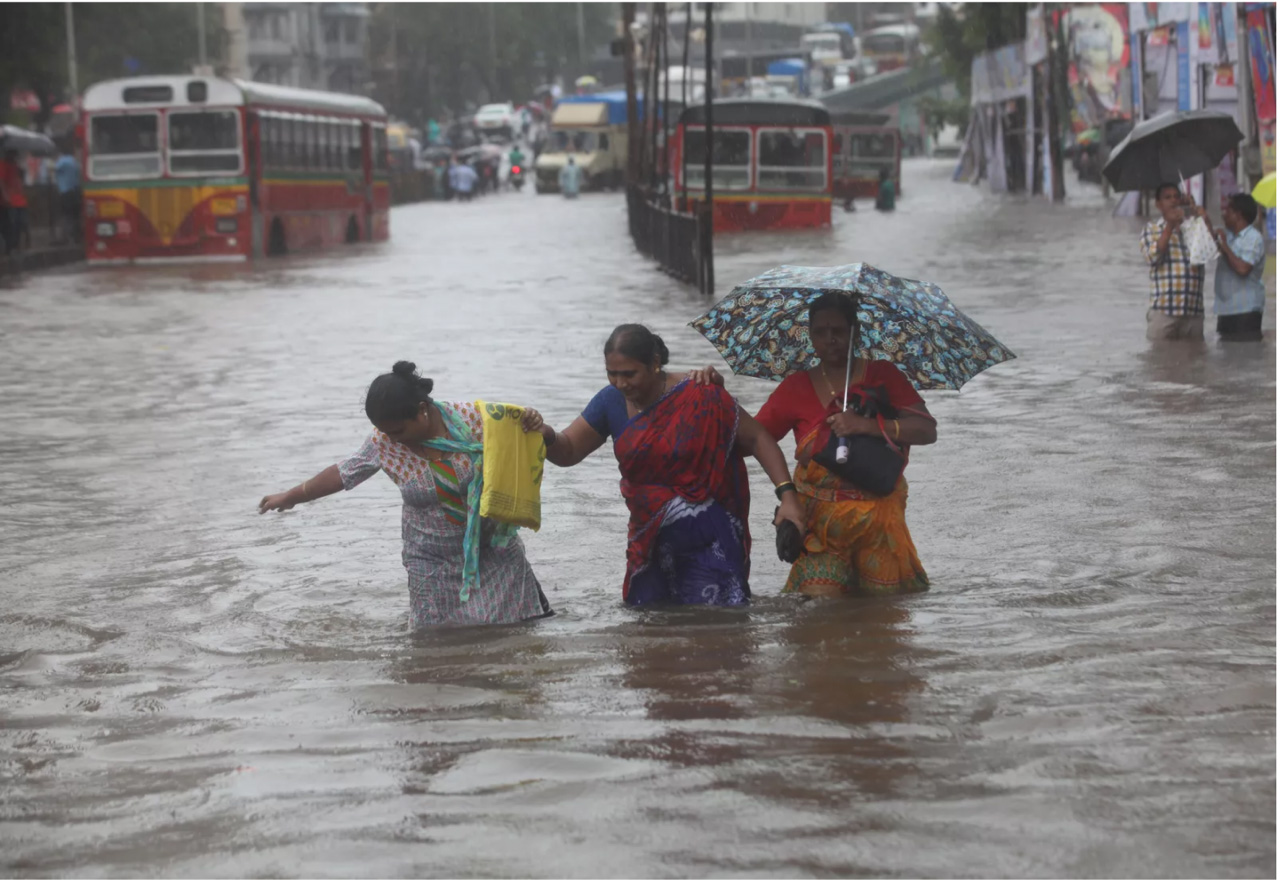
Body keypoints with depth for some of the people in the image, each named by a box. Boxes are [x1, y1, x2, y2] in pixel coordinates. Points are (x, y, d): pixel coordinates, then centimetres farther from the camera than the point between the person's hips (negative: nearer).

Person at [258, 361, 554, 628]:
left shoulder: (470, 417, -14)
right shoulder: (383, 443, -8)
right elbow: (343, 473, 6)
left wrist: (532, 426, -26)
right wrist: (290, 497, 15)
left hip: (494, 550, -1)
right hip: (433, 564, 1)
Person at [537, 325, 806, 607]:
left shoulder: (699, 398, -15)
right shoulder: (612, 402, -1)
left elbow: (757, 439, -11)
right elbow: (568, 452, 5)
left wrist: (787, 494, -21)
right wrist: (547, 437, -20)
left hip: (707, 543, -5)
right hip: (651, 544, 5)